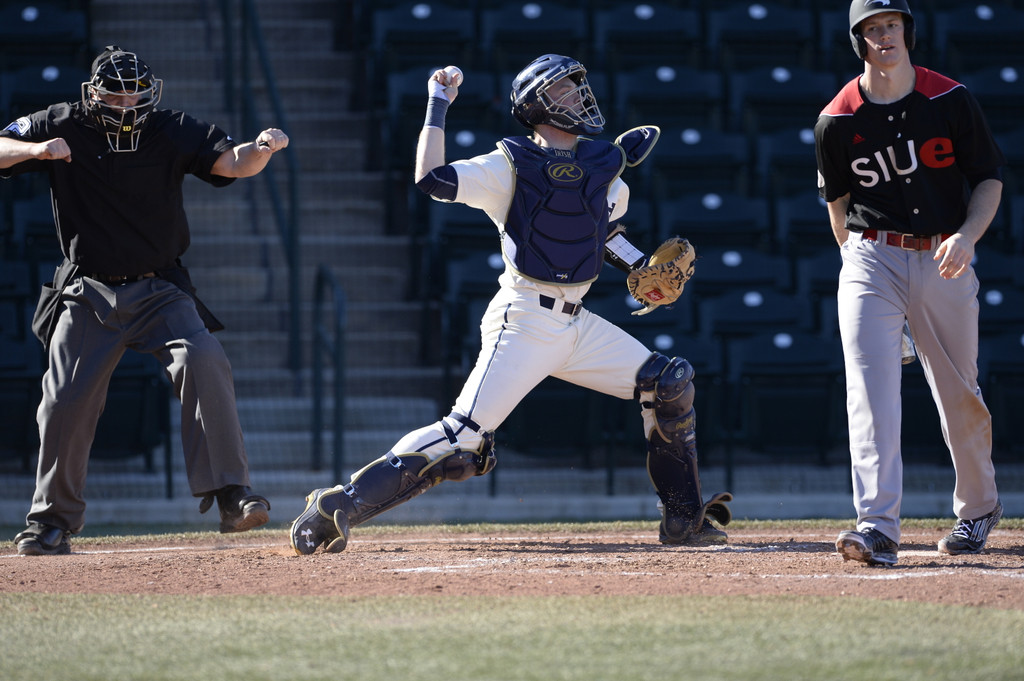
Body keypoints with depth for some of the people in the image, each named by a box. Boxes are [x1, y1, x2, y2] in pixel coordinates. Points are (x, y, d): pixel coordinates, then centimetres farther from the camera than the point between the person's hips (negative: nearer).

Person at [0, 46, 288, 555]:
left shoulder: (171, 132, -5)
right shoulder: (64, 127, -5)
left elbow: (232, 163, -15)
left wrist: (261, 149, -37)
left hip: (160, 292, -1)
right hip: (88, 293, 1)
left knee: (204, 365, -23)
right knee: (64, 402, -1)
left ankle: (231, 496, -23)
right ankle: (52, 522, 17)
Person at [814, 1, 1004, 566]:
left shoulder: (950, 101, -3)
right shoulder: (836, 121, -2)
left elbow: (989, 179, 3)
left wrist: (967, 235, -14)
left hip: (944, 260, 1)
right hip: (871, 258, 0)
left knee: (960, 397, 10)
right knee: (870, 391, -17)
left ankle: (977, 506, 35)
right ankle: (878, 528, -25)